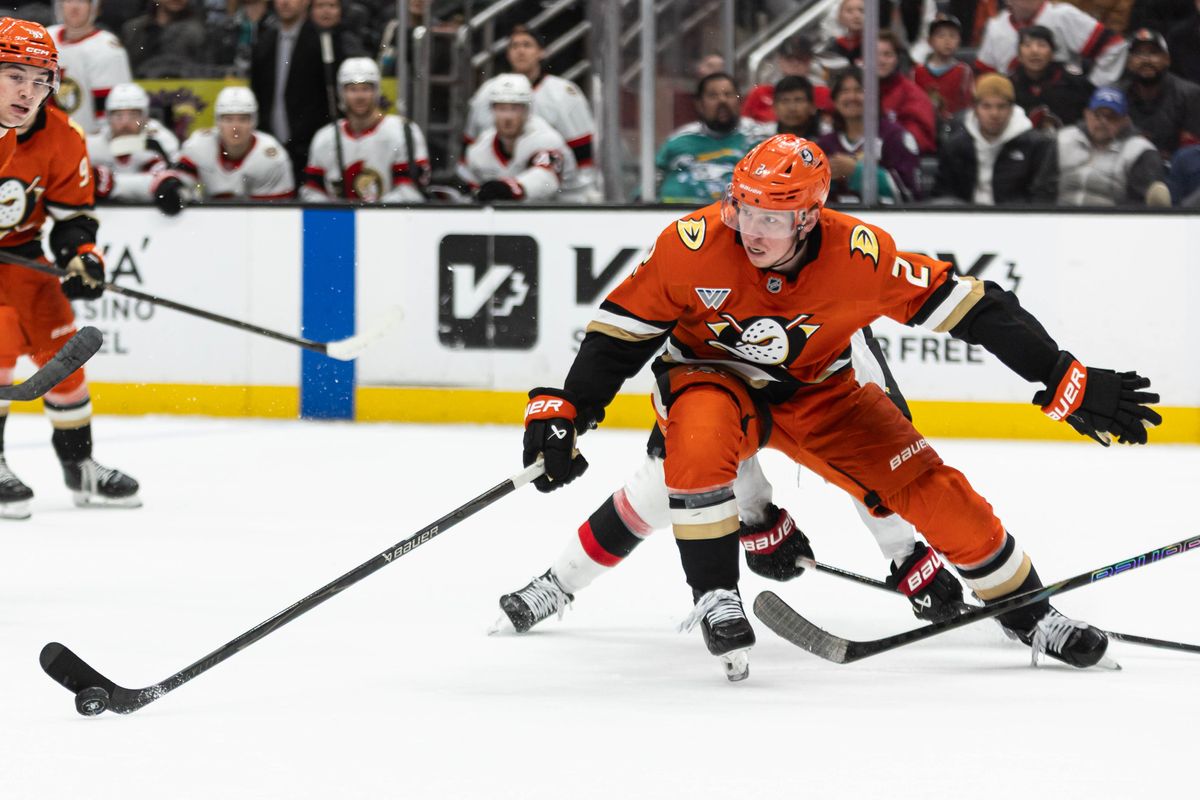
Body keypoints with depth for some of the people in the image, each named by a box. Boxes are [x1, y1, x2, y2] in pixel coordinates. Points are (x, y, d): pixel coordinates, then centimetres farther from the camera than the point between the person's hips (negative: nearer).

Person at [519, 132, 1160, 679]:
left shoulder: (858, 255, -27)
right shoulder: (693, 245, -27)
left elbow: (971, 308, -22)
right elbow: (621, 326, -14)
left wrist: (1070, 384, -23)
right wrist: (563, 411, -20)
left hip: (819, 391, 1)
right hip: (711, 377, -1)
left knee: (929, 487, -9)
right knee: (699, 446, -37)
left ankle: (1028, 614, 11)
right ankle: (715, 599, -19)